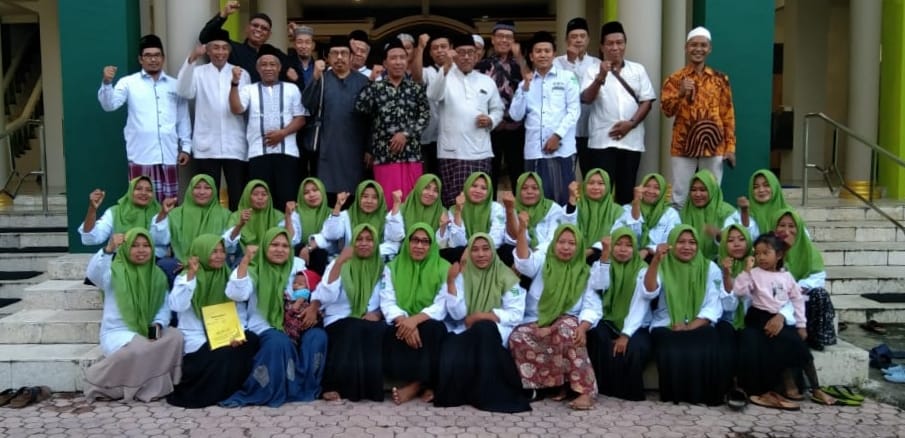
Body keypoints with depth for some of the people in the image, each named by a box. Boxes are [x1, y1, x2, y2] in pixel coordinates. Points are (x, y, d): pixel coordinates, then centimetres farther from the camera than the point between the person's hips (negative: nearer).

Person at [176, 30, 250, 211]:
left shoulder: (242, 74, 10)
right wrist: (191, 60, -21)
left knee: (238, 196, 4)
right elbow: (184, 92, -12)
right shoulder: (198, 72, 6)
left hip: (235, 146, 1)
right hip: (207, 147, -1)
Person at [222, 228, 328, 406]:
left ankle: (304, 388, -11)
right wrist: (246, 260, -23)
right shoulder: (254, 267, 1)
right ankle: (272, 391, -15)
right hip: (265, 328, -3)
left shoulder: (297, 264, 10)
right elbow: (237, 294, -19)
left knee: (318, 336, -26)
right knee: (279, 341, -35)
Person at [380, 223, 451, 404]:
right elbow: (387, 303, -3)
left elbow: (442, 306, -8)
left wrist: (416, 319, -27)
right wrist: (403, 320, -25)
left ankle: (414, 384, -23)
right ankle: (423, 384, -23)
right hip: (402, 324, 1)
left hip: (428, 326, -1)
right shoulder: (392, 267, 9)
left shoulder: (444, 269, 3)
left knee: (433, 328, -35)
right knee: (393, 333, -33)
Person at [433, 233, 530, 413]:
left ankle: (488, 394, -23)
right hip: (465, 332, 1)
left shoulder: (506, 276, 2)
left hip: (495, 331, -1)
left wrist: (484, 316, -16)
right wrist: (451, 281, -15)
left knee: (484, 329, -36)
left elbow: (516, 314, -5)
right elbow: (457, 314, -4)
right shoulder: (462, 274, 6)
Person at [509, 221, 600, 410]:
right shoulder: (541, 262, 7)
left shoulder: (584, 273, 7)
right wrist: (522, 230, -33)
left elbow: (593, 307, -1)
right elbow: (524, 261, -16)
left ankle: (585, 390, -33)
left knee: (567, 328, -36)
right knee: (518, 338, -30)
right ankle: (557, 383, -18)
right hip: (536, 324, 1)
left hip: (567, 324, -1)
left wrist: (582, 327, -23)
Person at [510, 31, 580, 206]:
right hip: (534, 150, 2)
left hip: (562, 148, -2)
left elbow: (574, 110, 0)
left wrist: (557, 135, -9)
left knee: (563, 197, -1)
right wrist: (525, 88, -4)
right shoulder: (526, 82, 15)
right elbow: (516, 115, 7)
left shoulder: (567, 77, 7)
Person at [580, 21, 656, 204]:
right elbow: (586, 99, -10)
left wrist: (631, 123, -8)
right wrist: (601, 77, -24)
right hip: (602, 140, -3)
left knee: (626, 189, 7)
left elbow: (647, 101, 6)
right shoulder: (592, 71, 4)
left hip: (631, 140, 3)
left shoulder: (638, 70, 11)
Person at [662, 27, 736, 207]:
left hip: (714, 146, 1)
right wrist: (681, 93, -20)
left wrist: (730, 146, 2)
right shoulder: (675, 78, 3)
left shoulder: (720, 79, 7)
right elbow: (667, 111, -4)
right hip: (683, 146, -1)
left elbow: (728, 114, 7)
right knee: (680, 196, 1)